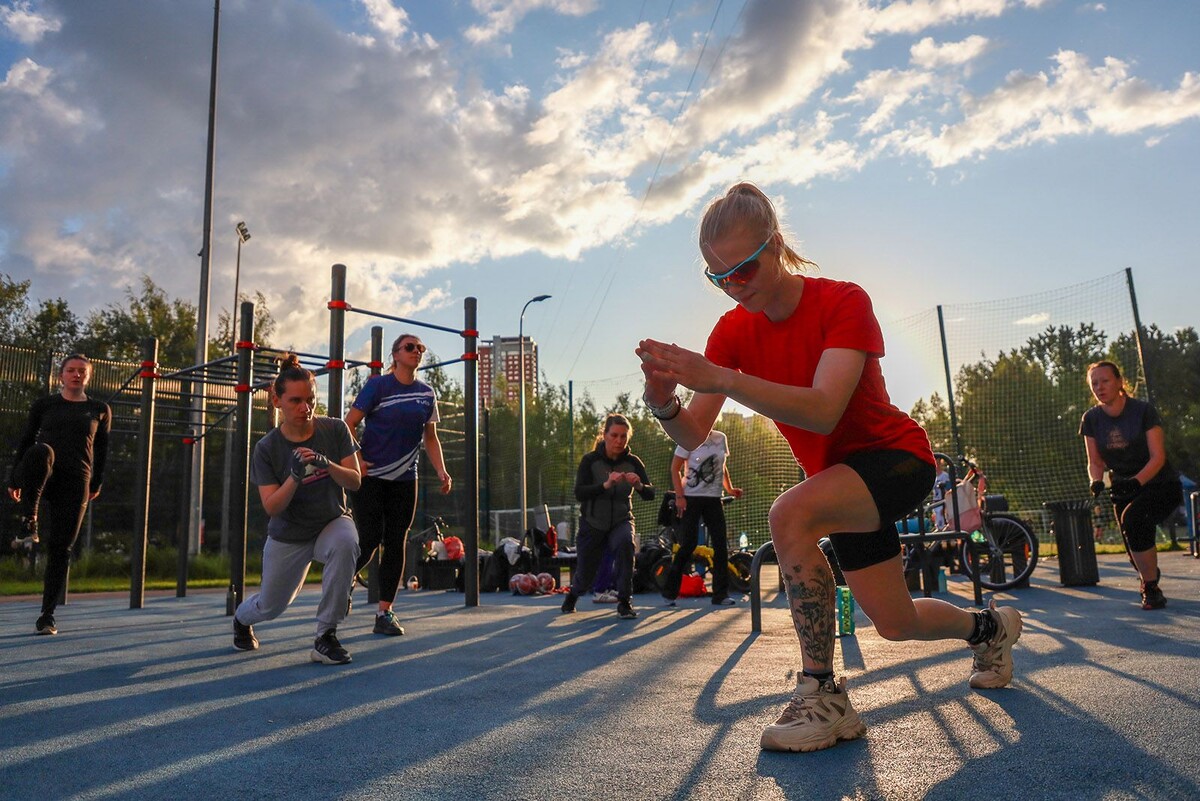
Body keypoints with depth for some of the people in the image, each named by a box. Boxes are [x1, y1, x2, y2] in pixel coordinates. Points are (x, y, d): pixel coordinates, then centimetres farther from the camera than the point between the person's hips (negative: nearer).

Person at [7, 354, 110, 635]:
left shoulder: (100, 410, 12)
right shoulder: (44, 405, 10)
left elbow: (102, 450, 16)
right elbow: (25, 440, 13)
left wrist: (96, 483, 12)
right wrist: (14, 478, 9)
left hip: (74, 484, 1)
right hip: (40, 478, 0)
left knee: (60, 549, -1)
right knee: (41, 452, -37)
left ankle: (47, 615, 8)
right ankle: (29, 521, -26)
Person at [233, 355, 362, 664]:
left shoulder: (335, 430, -13)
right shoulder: (266, 448, -14)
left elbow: (355, 481, -16)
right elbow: (271, 507, -18)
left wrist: (327, 465, -35)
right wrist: (294, 476, -36)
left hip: (332, 521, 0)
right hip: (288, 537, 1)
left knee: (346, 544, -37)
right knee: (270, 608, 16)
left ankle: (325, 637, -23)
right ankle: (241, 617, 58)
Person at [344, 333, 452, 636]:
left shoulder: (427, 393, 9)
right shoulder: (378, 385, -4)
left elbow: (430, 437, 14)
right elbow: (349, 424, -3)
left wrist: (442, 472, 2)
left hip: (404, 480, 4)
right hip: (370, 476, -4)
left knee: (396, 544, 3)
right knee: (369, 541, -7)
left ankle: (385, 612, 11)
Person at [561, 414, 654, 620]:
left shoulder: (632, 462, -7)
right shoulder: (590, 460, -13)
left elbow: (650, 494, -13)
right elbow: (579, 493, -24)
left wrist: (639, 485, -35)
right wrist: (606, 485, -39)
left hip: (621, 521, 1)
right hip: (592, 524, -1)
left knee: (625, 543, -34)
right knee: (585, 577, 9)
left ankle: (624, 603, -21)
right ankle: (573, 592, 48)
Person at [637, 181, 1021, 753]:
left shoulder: (843, 302, -23)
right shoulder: (733, 330, -8)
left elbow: (823, 411, -39)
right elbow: (693, 436, -14)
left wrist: (720, 379, -50)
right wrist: (664, 403, -37)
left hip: (895, 456, -6)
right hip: (839, 477, 6)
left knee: (789, 515, -35)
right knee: (896, 624, 11)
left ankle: (822, 697, -22)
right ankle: (991, 626, 45)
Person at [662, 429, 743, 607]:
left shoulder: (720, 438, 10)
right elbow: (675, 468, -6)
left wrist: (730, 489, 8)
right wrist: (679, 496, -15)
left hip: (714, 498, 5)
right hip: (691, 498, -5)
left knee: (720, 545, 2)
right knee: (687, 545, -5)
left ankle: (720, 594, 12)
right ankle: (670, 592, 7)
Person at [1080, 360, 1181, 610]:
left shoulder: (1143, 411, -14)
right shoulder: (1091, 419, -2)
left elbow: (1158, 457, -17)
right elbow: (1095, 461, 3)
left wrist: (1136, 481, -33)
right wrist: (1096, 481, -19)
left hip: (1160, 486, -4)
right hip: (1124, 490, 4)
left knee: (1132, 517, -33)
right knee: (1136, 550, 2)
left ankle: (1151, 588, -19)